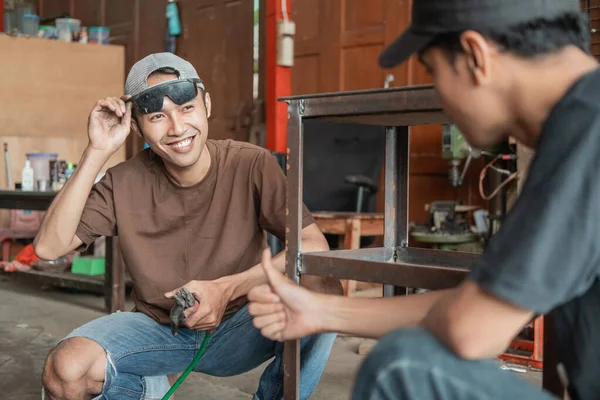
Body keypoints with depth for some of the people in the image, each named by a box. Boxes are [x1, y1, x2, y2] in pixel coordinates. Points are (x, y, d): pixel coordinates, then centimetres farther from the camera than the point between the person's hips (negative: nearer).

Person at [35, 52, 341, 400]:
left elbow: (315, 246, -21)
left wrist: (228, 289, -30)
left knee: (324, 293, -29)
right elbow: (49, 247, -17)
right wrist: (97, 154, -22)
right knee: (65, 372, -26)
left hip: (237, 330, -1)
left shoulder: (251, 165, -15)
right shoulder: (126, 183, -9)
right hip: (158, 328, 2)